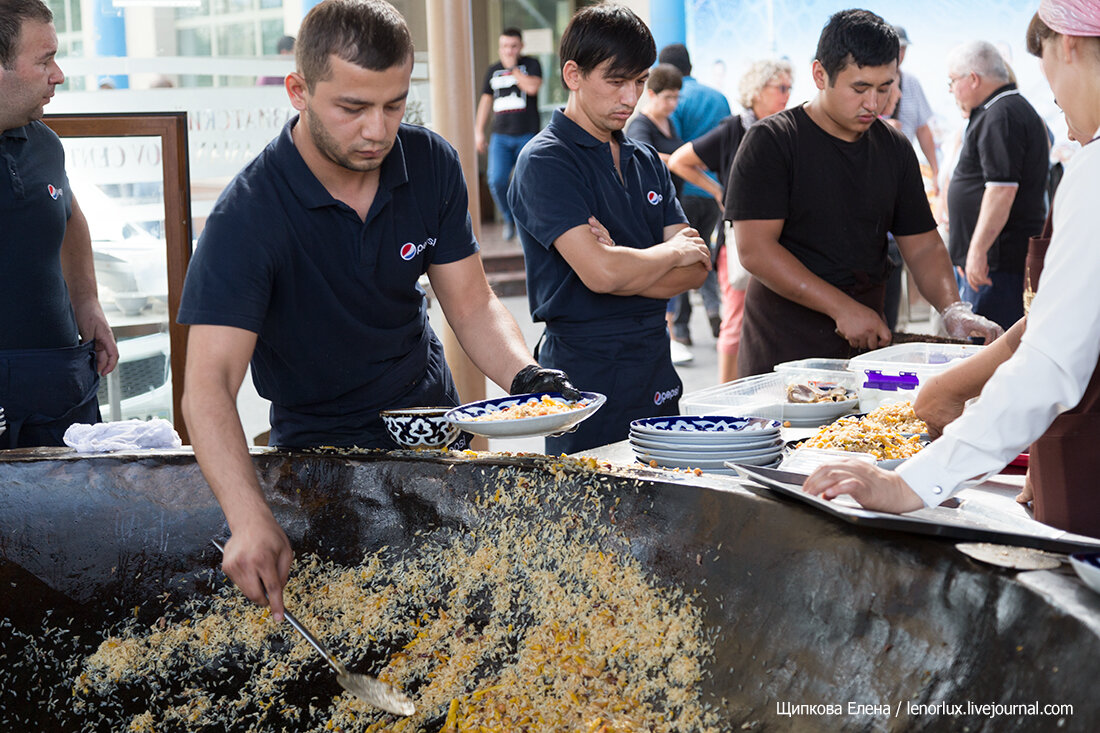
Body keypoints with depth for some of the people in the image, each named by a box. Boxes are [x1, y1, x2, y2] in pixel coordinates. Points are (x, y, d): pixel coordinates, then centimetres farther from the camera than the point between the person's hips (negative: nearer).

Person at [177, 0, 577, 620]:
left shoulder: (431, 163, -11)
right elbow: (209, 385, -34)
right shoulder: (247, 216, -27)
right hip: (321, 441, -4)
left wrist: (525, 375, -28)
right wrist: (251, 520, -50)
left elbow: (472, 304, -6)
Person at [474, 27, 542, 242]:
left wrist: (512, 67, -8)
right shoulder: (493, 71, 14)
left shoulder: (531, 64, 3)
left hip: (527, 135, -3)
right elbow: (486, 101, 20)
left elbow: (532, 87, -16)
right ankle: (509, 219, 11)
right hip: (501, 136, 3)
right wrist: (479, 131, 16)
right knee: (496, 181, -11)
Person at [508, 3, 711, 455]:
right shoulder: (545, 161, -11)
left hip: (655, 367, 7)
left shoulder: (646, 161, 13)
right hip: (586, 375, -7)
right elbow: (600, 273, -22)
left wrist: (628, 264, -14)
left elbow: (696, 269, 5)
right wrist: (673, 252, -4)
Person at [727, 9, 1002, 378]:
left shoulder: (894, 149, 9)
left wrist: (954, 310, -10)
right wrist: (842, 307, -21)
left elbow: (923, 247, 10)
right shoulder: (771, 141, -8)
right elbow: (755, 249, -16)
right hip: (784, 348, -4)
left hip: (867, 345, 5)